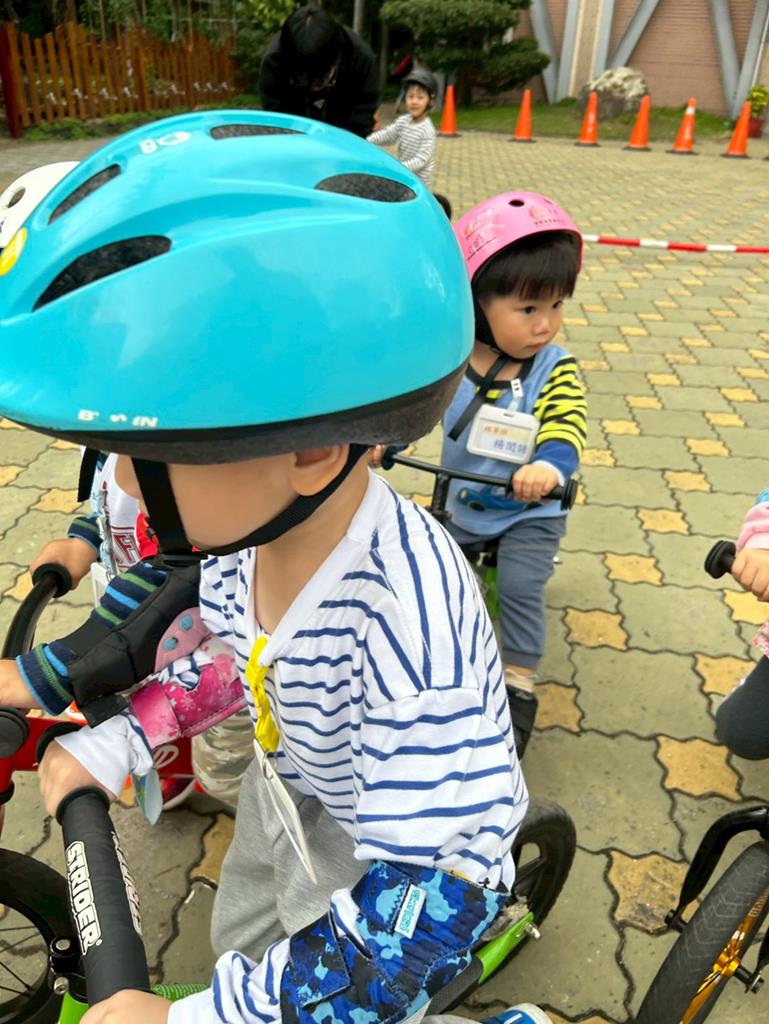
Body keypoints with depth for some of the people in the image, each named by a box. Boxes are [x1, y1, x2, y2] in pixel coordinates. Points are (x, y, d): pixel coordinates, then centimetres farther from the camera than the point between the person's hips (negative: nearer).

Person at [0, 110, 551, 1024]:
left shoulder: (402, 621, -43)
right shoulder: (243, 528, -19)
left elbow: (429, 903, -37)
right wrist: (113, 743, -5)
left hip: (395, 855, -6)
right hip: (284, 798, 6)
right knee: (239, 948, 28)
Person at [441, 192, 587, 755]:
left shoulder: (555, 368, -16)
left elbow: (567, 422, -30)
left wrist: (549, 466, -51)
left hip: (531, 513, -3)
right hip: (463, 505, 3)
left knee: (521, 588, -15)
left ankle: (518, 687, 4)